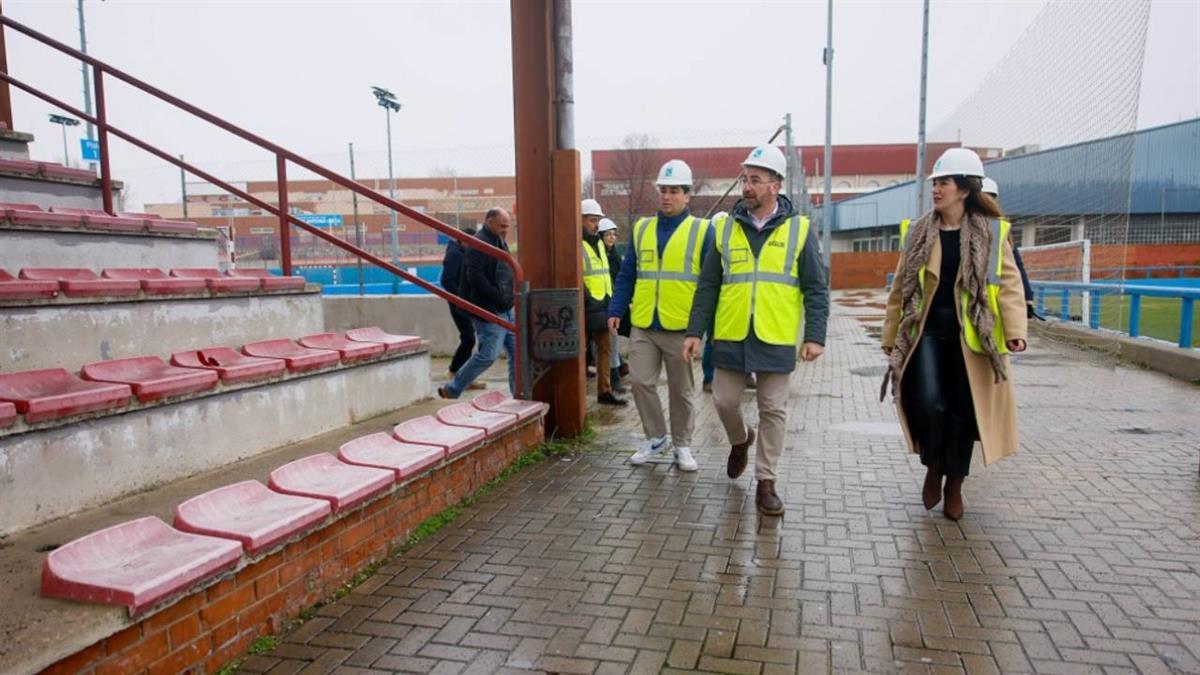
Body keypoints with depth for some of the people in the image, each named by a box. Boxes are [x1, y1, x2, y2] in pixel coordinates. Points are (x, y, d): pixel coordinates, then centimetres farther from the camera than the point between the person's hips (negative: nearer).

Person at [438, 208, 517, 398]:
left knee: (517, 353, 7)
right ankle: (451, 390, 7)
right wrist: (499, 297, -21)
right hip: (488, 311, -10)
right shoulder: (479, 244, -13)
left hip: (506, 311, 10)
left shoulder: (499, 242, 18)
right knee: (488, 355, -7)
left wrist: (511, 294, 6)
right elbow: (475, 277, -22)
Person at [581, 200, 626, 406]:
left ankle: (605, 391, 21)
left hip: (603, 306, 9)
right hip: (587, 309, -9)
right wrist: (588, 299, -19)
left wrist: (609, 298, 17)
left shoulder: (598, 243, 17)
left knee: (604, 348, 12)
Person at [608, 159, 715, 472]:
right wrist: (616, 311, 3)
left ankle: (682, 445, 23)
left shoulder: (702, 231, 0)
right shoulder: (641, 229, 10)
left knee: (681, 390, 8)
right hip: (643, 326, 3)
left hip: (681, 328, -3)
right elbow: (626, 276, 12)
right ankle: (655, 437, 22)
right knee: (641, 381, 3)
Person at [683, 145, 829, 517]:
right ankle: (740, 440, 41)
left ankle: (766, 483, 19)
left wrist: (815, 336, -9)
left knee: (773, 410, 5)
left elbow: (816, 289, -1)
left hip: (776, 340, -2)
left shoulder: (800, 229, -1)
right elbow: (708, 286, 5)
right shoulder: (725, 228, 5)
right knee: (725, 402, 8)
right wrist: (695, 331, 0)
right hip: (731, 337, 2)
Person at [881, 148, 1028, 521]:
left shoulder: (992, 232, 1)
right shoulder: (917, 233, 6)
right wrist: (891, 337, 8)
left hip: (969, 336, 0)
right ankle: (933, 466, 14)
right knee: (928, 402, -16)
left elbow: (1009, 284, -4)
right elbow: (900, 289, 9)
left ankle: (954, 485, 26)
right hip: (926, 331, 1)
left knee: (963, 410, 6)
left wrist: (1015, 331, -19)